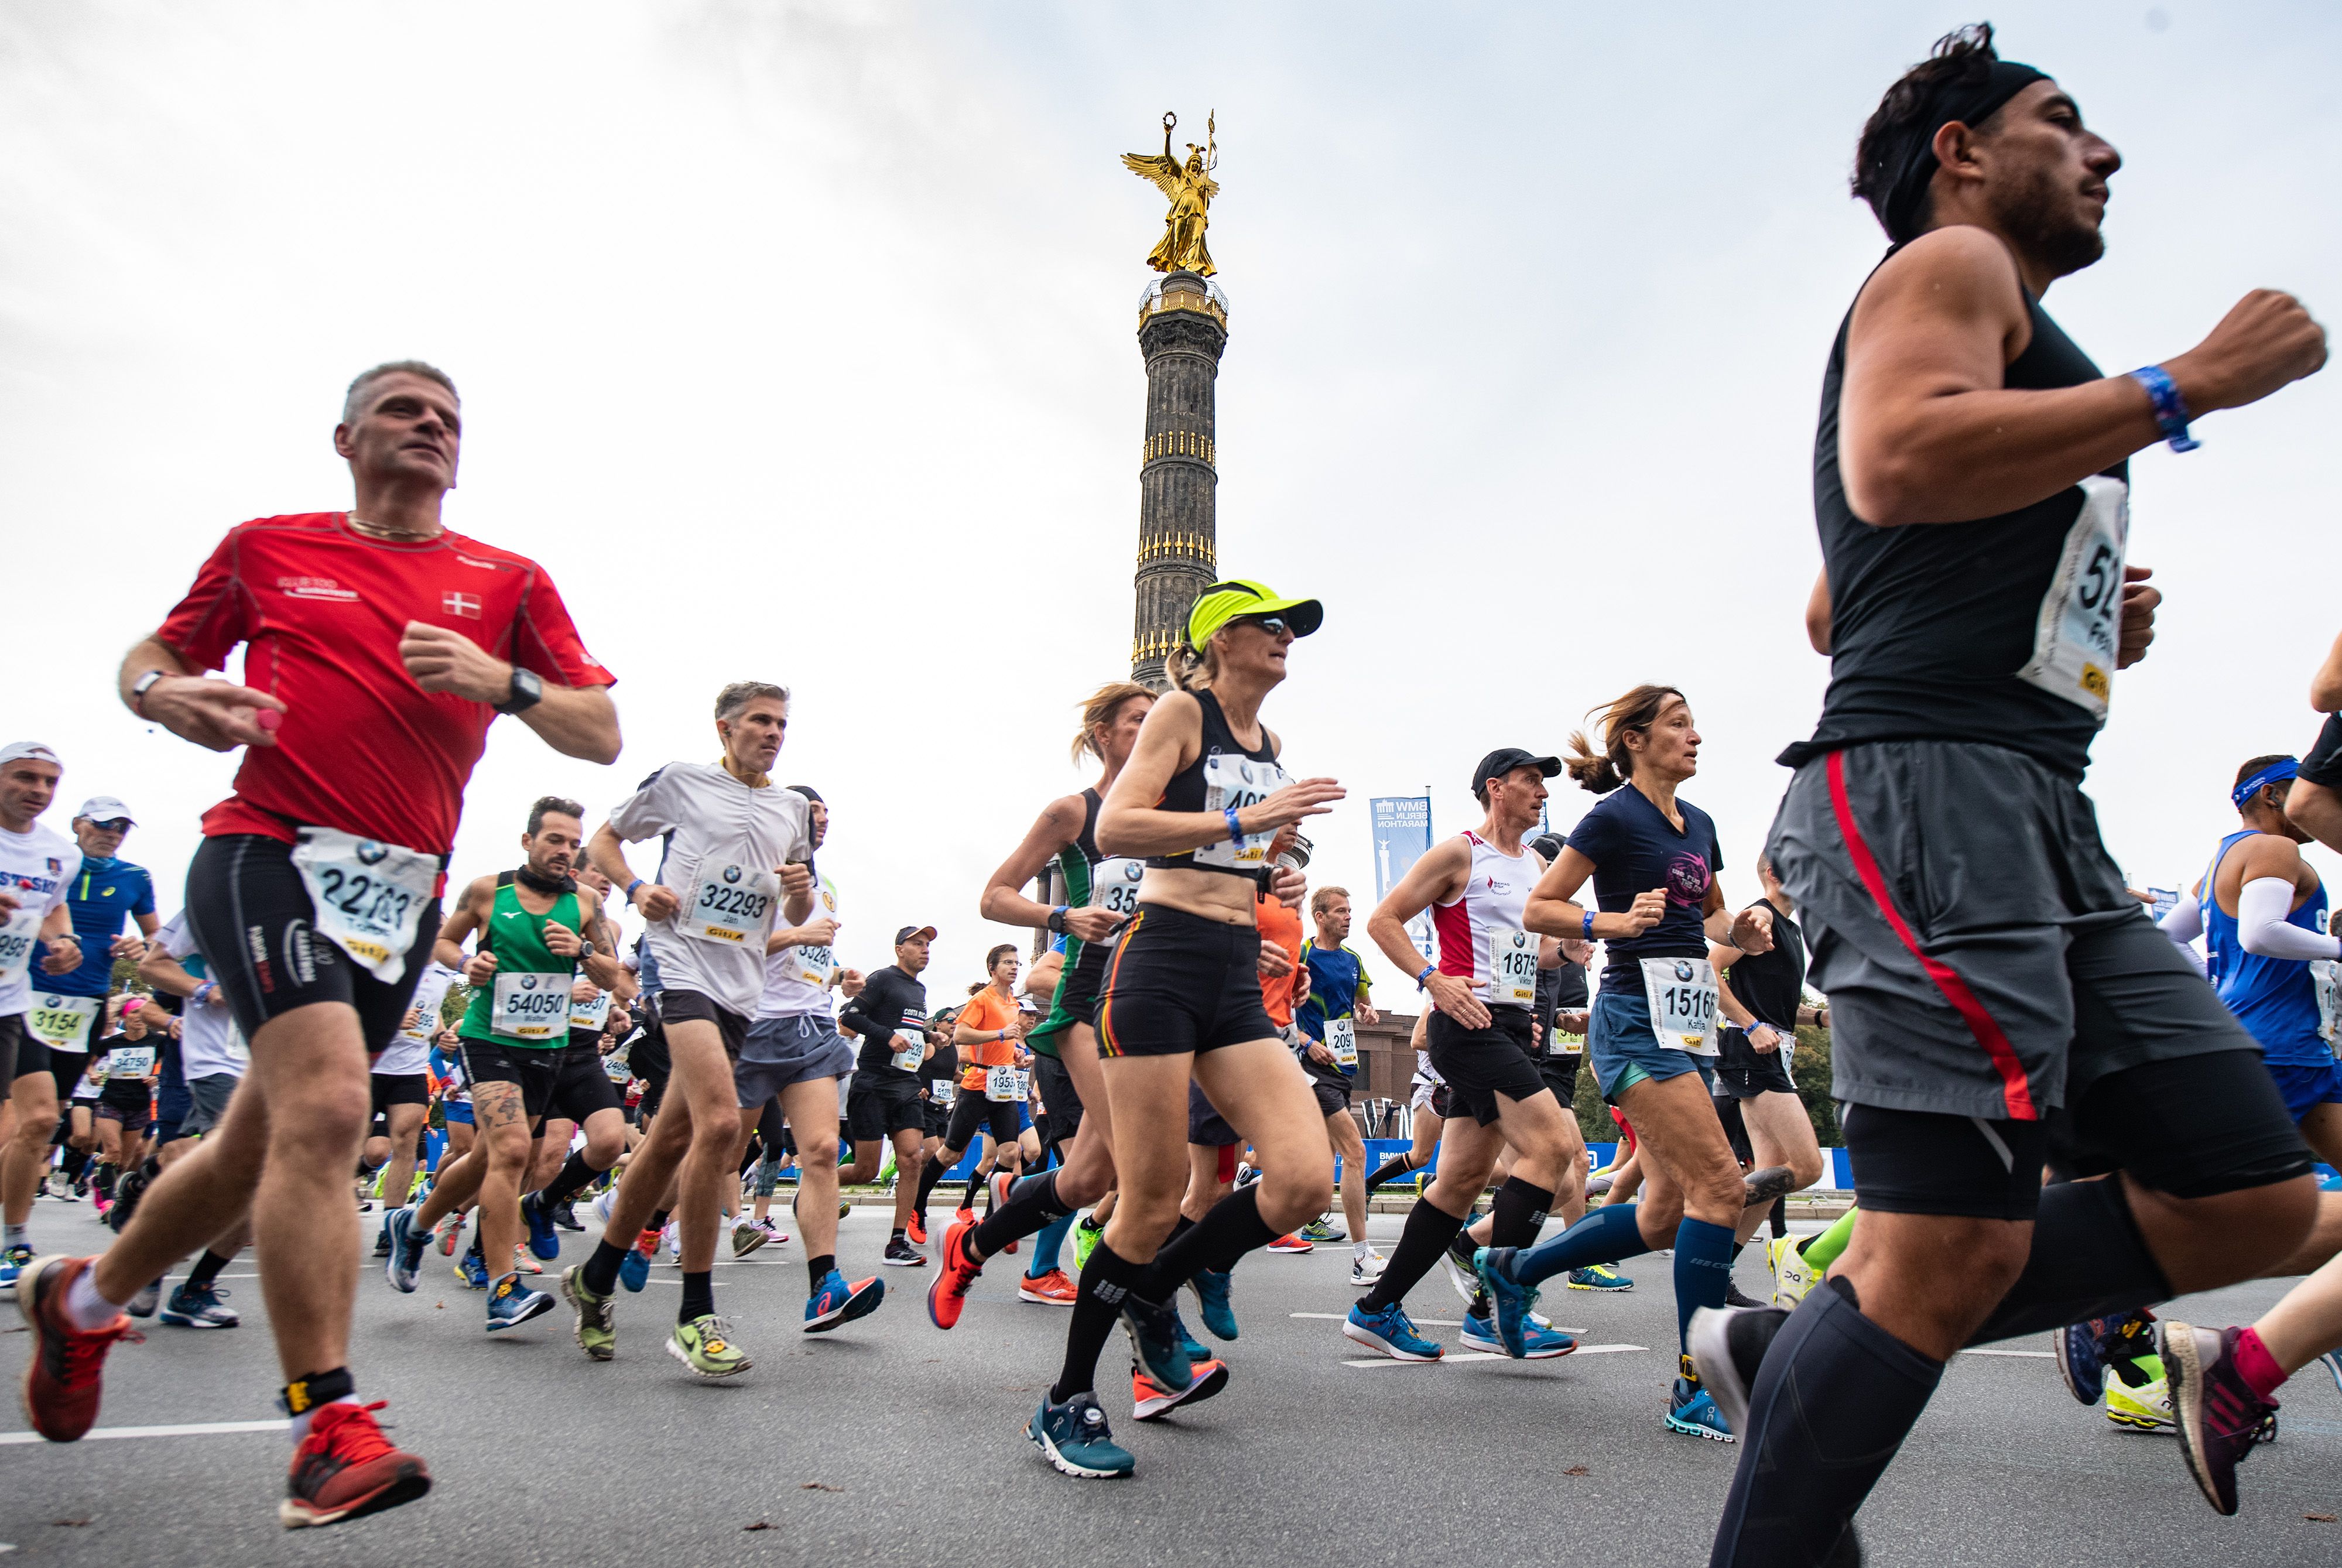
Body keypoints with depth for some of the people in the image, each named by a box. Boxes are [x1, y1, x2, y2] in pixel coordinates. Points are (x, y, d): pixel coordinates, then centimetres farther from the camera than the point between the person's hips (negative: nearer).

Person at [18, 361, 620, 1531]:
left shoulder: (509, 581, 10)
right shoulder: (265, 547, 11)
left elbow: (601, 736, 7)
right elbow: (156, 653, 22)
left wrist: (502, 681, -11)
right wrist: (160, 695, -2)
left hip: (405, 892, 3)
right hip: (270, 854, -3)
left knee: (260, 1140, 13)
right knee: (326, 1105, -23)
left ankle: (84, 1298, 41)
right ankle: (328, 1431, -16)